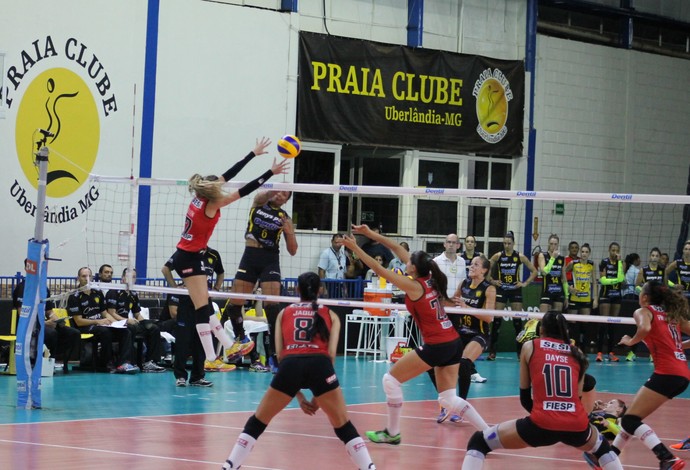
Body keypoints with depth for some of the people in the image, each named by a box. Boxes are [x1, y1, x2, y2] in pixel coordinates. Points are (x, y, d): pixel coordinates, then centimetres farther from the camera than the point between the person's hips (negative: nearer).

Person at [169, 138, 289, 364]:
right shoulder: (211, 206, -18)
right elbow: (243, 191, -19)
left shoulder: (202, 197, 2)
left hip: (187, 256, 10)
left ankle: (228, 346, 22)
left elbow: (227, 175, 8)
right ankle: (210, 359, -10)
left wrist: (254, 153, 13)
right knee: (203, 308, -9)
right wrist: (271, 172, -16)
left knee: (204, 305, 14)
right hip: (190, 258, -10)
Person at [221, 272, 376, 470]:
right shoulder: (330, 315, 24)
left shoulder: (284, 313, 27)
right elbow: (331, 353, 10)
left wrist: (299, 396, 21)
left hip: (290, 365, 1)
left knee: (257, 422, 18)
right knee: (343, 427, 14)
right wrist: (318, 396, 14)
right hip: (319, 364, -1)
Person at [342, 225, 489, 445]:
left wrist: (355, 247, -2)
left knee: (391, 379, 6)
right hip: (453, 343, 8)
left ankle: (392, 433, 12)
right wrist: (371, 234, 16)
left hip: (436, 346, -8)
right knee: (448, 399, 12)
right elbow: (398, 249, 15)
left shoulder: (414, 286, -11)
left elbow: (379, 269, -7)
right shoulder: (430, 278, 9)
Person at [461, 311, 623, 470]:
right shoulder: (577, 353, 17)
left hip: (542, 424, -3)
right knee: (602, 447, 38)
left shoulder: (530, 346, 12)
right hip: (577, 425, 3)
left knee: (478, 442, 12)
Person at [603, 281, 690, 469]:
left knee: (630, 419, -10)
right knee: (632, 417, 20)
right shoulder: (672, 313, 23)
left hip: (667, 374, -9)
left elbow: (645, 328, -20)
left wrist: (630, 341, -4)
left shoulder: (644, 311, 2)